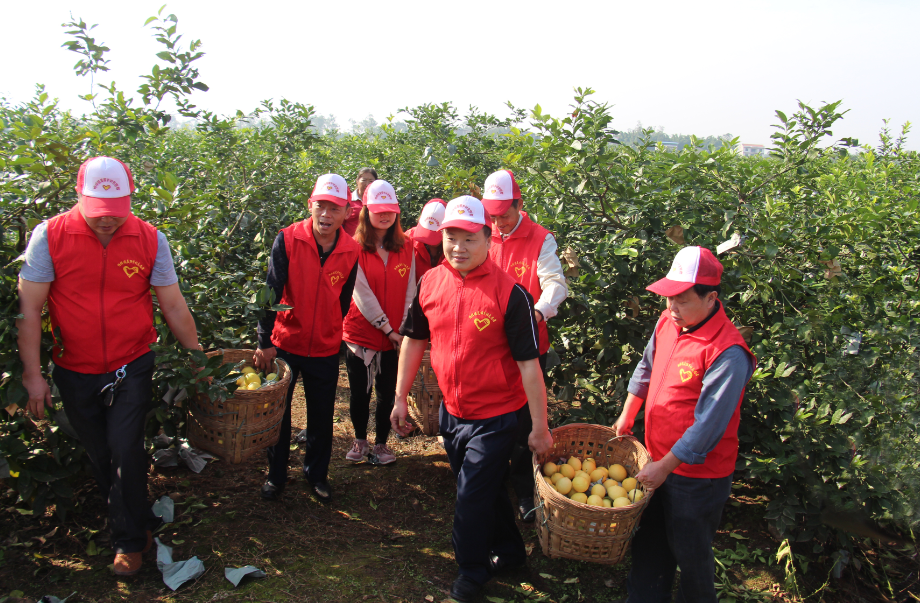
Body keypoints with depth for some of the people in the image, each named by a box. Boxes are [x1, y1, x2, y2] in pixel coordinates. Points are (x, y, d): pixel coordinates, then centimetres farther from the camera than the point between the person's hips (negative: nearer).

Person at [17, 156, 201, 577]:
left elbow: (174, 307, 1)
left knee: (125, 450, -7)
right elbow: (29, 309, -6)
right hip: (75, 372, 1)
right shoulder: (50, 236, -10)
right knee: (99, 455, 12)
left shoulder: (150, 239, -7)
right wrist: (32, 373, -7)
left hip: (132, 368, -1)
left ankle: (130, 539, 15)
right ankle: (139, 522, 35)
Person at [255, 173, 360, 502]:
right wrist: (265, 342, -17)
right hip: (285, 343, -1)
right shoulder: (288, 239, -13)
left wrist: (334, 336, 11)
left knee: (322, 416, 13)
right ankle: (276, 474, 32)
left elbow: (343, 300, 5)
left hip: (325, 350, 2)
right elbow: (272, 290, -15)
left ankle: (317, 473, 35)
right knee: (277, 412, 11)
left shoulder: (351, 251, -6)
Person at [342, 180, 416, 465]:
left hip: (396, 337, 2)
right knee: (359, 392, 11)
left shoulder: (406, 247, 4)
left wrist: (405, 329, -7)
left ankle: (381, 443, 28)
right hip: (361, 332, -2)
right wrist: (387, 328, -12)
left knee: (388, 393, 9)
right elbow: (362, 293, -11)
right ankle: (360, 440, 33)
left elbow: (410, 291, 2)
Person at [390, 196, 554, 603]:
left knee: (472, 498, 3)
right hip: (451, 410, 6)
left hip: (495, 418, -5)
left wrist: (540, 428, -14)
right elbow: (414, 340, 8)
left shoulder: (509, 293, -20)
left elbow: (528, 363, -17)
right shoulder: (430, 283, -4)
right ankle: (509, 552, 48)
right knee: (485, 489, 22)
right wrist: (401, 398, 9)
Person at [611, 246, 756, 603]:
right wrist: (627, 416, 21)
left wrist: (665, 466, -18)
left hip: (696, 475, -7)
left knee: (689, 554, 13)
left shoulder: (728, 353, -25)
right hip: (658, 461, 7)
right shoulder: (667, 322, -2)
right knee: (649, 544, 21)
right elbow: (646, 368, 16)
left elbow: (708, 425, -23)